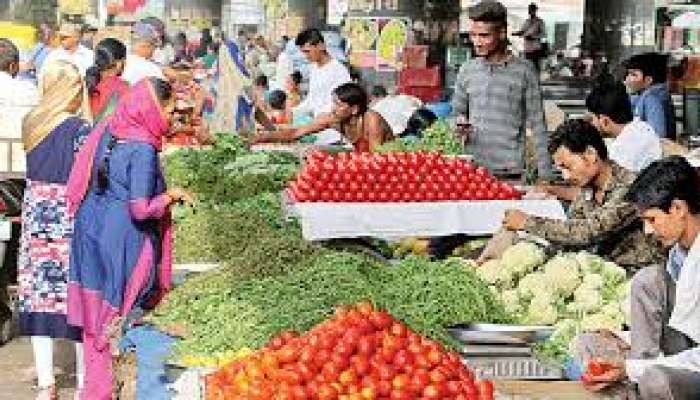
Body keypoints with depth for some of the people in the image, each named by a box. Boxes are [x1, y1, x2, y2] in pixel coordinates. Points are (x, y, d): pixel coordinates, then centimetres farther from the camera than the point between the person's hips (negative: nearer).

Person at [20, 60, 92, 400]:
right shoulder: (80, 128, -11)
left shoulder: (31, 124, 4)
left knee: (38, 292, 7)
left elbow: (34, 166, 13)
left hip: (35, 211, 4)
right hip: (70, 214, -4)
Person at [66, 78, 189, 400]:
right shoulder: (143, 149, -18)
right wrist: (171, 196, -6)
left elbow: (80, 184, 13)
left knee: (95, 317, 14)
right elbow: (141, 209, -21)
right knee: (125, 321, 5)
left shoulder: (105, 131, 4)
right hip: (124, 242, -8)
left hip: (90, 233, 8)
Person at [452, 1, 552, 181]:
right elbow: (457, 110, 19)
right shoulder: (467, 70, 8)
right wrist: (459, 125, -6)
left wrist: (545, 173, -4)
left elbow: (537, 124, 0)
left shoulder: (523, 71, -1)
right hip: (472, 169, 3)